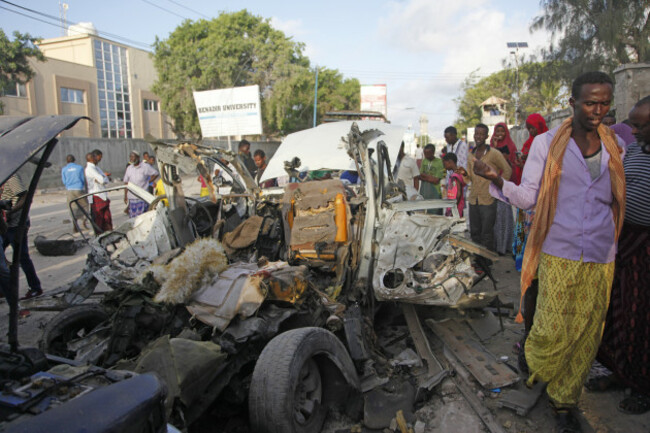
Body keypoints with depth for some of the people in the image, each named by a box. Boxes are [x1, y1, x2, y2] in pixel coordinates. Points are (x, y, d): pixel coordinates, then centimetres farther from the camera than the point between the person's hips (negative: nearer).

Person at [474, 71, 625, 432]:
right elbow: (528, 197, -3)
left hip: (601, 258, 3)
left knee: (587, 335, 8)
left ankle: (564, 401, 29)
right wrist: (497, 180, -20)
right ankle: (534, 362, 33)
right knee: (552, 331, -3)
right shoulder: (546, 144, -1)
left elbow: (620, 201, 17)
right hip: (558, 254, -3)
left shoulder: (616, 148, 8)